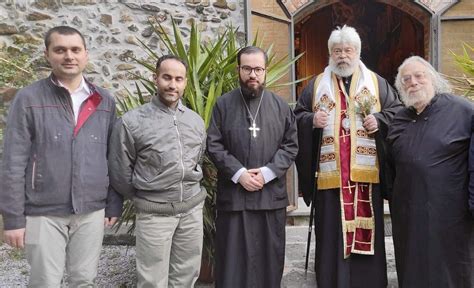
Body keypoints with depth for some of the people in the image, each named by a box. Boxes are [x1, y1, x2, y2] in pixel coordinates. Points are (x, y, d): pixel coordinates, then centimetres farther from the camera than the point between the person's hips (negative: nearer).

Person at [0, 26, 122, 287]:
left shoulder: (104, 101, 4)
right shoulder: (29, 99, -6)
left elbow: (113, 158, 7)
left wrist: (114, 205, 7)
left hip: (92, 212, 3)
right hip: (43, 213, -2)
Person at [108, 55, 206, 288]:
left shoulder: (196, 120, 6)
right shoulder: (132, 121, -9)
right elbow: (120, 172, -2)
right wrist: (142, 197, 8)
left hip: (192, 208, 4)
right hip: (155, 211, -4)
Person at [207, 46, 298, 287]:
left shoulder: (280, 106, 6)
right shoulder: (223, 104, 2)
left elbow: (291, 145, 3)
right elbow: (214, 145, -2)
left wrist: (267, 173, -10)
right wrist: (239, 173, -13)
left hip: (271, 195, 2)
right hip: (232, 195, -1)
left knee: (269, 258, 12)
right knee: (233, 260, 6)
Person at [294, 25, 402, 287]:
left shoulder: (377, 83, 11)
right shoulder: (316, 86, 12)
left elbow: (398, 112, 10)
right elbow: (298, 116, 10)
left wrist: (379, 119, -10)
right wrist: (311, 120, -11)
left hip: (366, 172, 0)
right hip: (330, 174, 0)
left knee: (367, 230, 5)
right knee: (331, 233, 4)